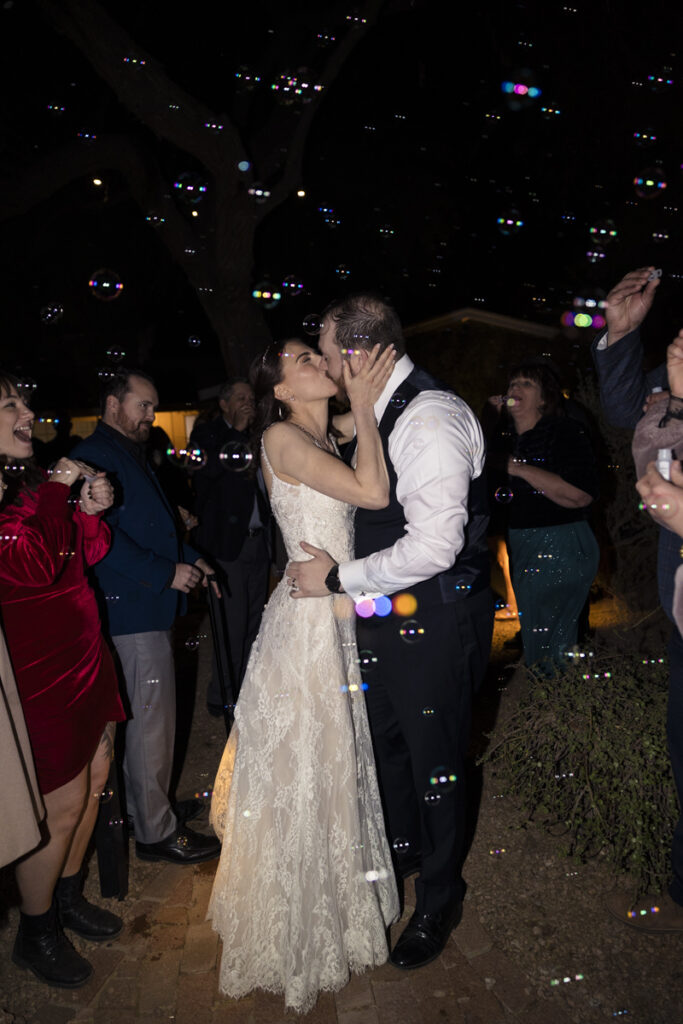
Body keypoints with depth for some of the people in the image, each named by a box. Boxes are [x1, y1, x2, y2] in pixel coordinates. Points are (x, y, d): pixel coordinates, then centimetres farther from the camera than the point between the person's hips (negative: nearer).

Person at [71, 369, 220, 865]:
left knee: (148, 715, 19)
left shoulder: (133, 453, 19)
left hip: (151, 605, 10)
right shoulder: (95, 456, -13)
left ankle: (150, 802, 35)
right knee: (151, 718, -1)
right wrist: (166, 573, -20)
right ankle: (157, 831, 13)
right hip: (134, 608, -10)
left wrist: (189, 558, 14)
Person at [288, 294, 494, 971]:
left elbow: (434, 546, -28)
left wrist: (339, 577, -19)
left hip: (434, 622, -8)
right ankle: (402, 847, 53)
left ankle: (439, 901, 38)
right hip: (389, 612, 8)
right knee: (389, 742, 25)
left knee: (435, 762, 12)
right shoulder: (385, 413, 6)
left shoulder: (431, 418, -22)